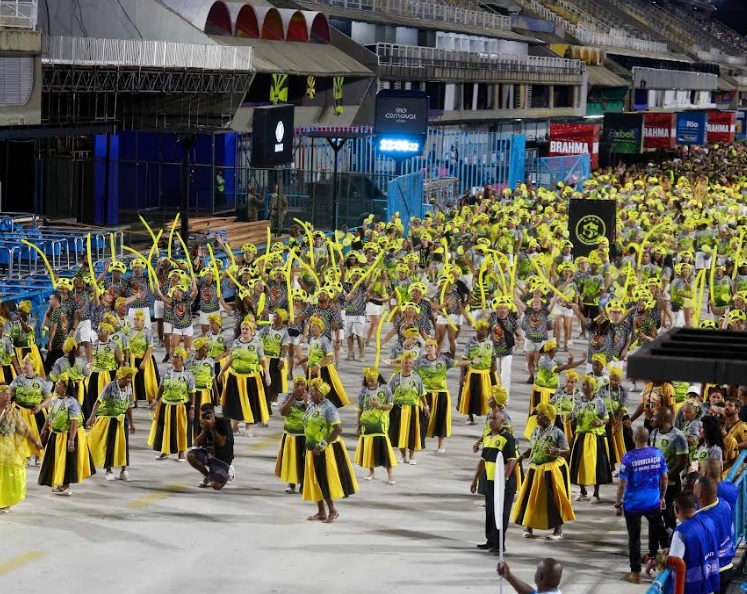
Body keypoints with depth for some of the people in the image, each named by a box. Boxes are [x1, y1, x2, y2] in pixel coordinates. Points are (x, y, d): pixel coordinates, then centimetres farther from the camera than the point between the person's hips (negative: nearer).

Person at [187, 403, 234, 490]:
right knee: (190, 456, -24)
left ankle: (226, 474, 16)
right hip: (208, 454, 5)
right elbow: (197, 444, -8)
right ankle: (207, 476, 3)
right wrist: (204, 430, -22)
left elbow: (221, 443, -26)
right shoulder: (202, 424, -3)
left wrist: (212, 428, -30)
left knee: (216, 486, -22)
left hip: (222, 458, -5)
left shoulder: (223, 423, -18)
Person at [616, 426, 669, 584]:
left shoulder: (629, 458, -17)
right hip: (653, 502, 3)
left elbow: (622, 484, -13)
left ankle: (635, 573, 14)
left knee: (634, 538, 8)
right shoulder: (658, 454, -5)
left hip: (633, 504, -3)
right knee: (657, 529, 28)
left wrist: (618, 503, 0)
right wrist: (662, 497, 18)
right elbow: (665, 478, 4)